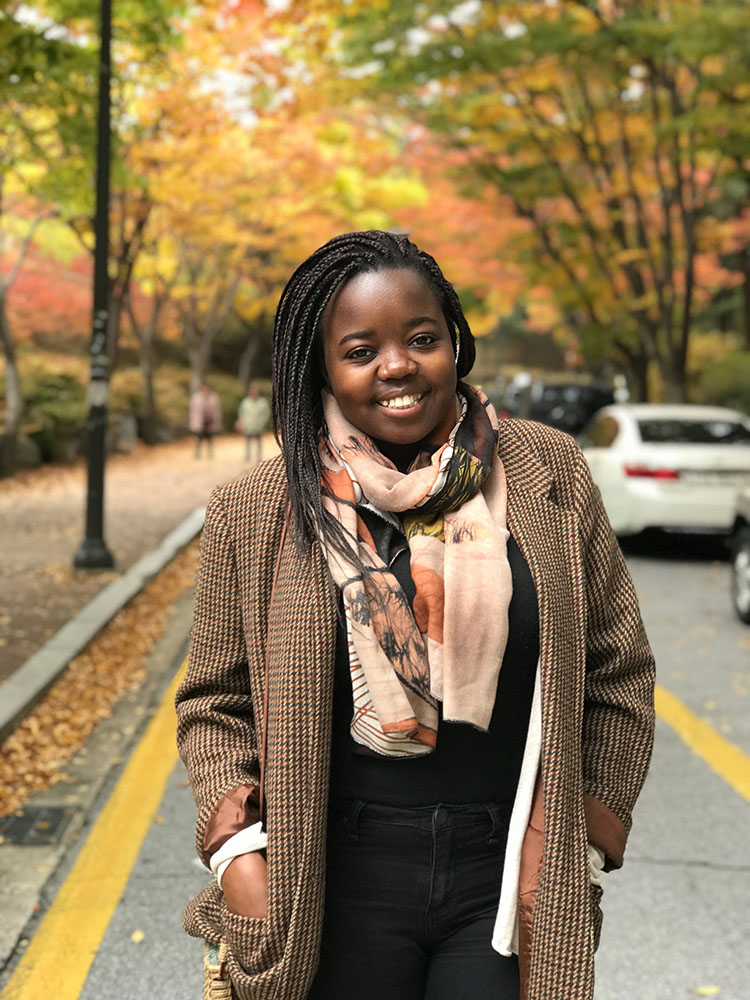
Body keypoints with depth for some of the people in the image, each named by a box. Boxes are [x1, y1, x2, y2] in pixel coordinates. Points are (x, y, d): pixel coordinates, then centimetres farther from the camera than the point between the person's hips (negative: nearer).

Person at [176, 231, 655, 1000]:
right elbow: (214, 704, 5)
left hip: (507, 879, 1)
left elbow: (617, 677, 5)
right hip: (342, 889, 0)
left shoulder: (549, 475, -1)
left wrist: (584, 849, 1)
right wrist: (238, 848, -9)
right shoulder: (255, 514, -3)